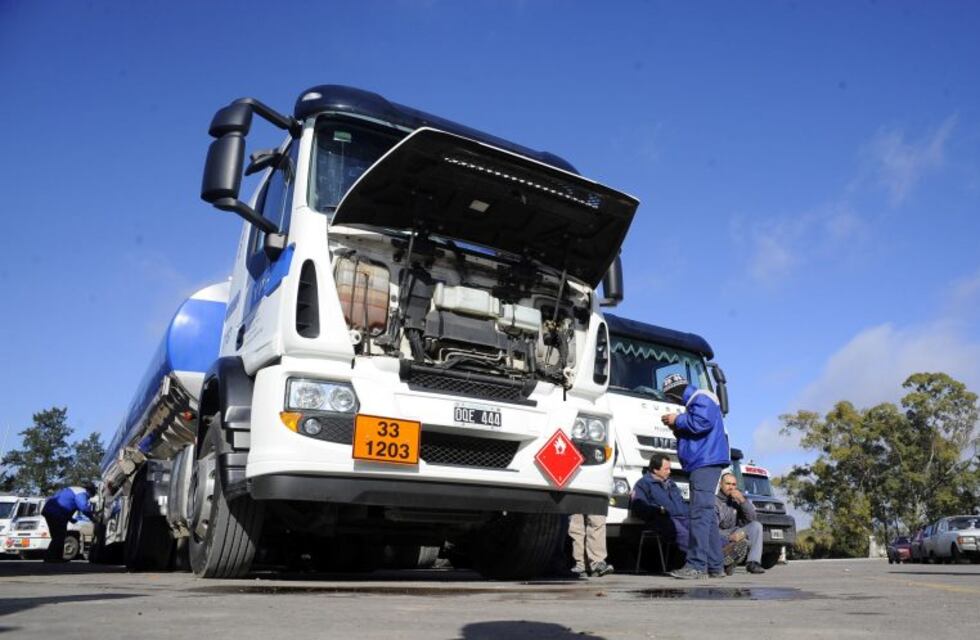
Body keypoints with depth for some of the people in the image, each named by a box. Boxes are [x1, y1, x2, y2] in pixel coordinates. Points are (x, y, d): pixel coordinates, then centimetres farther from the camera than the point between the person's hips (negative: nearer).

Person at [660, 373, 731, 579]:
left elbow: (701, 423, -22)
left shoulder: (701, 398, -6)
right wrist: (677, 427, 11)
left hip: (706, 462, -11)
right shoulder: (693, 402, 24)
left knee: (700, 513, -15)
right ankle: (715, 566, 14)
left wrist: (678, 420, -9)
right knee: (707, 515, 11)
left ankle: (697, 565, -17)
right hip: (702, 463, 11)